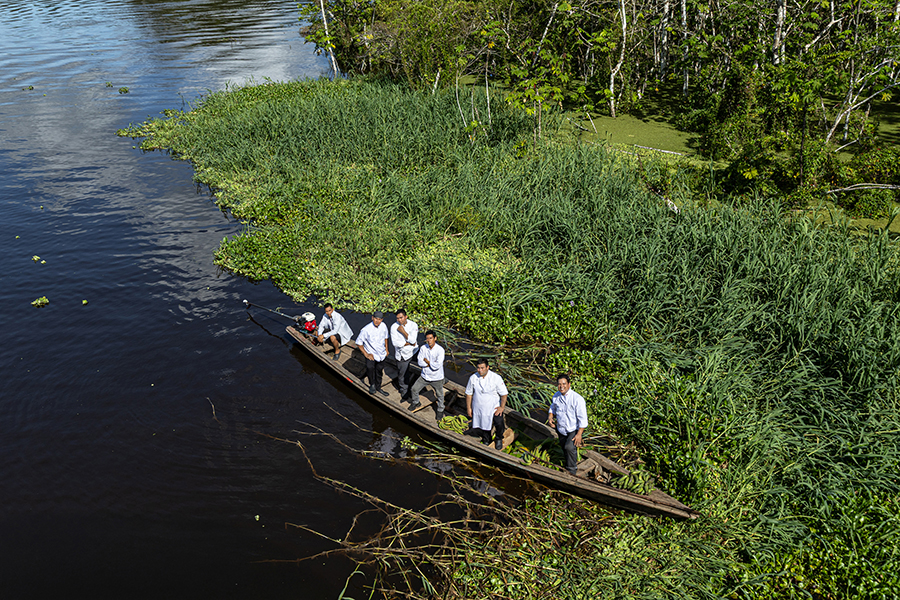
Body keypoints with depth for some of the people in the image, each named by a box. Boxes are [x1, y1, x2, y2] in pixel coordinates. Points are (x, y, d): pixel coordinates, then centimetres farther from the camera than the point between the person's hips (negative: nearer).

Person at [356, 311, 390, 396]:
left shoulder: (383, 326, -10)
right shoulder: (366, 330, -25)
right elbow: (358, 342, -15)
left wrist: (386, 349, 12)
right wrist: (366, 354, -15)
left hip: (381, 353, 5)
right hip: (371, 354, -4)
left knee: (379, 371, 18)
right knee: (370, 367, -26)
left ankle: (378, 388, 41)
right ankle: (372, 384, 0)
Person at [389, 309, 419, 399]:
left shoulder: (413, 325, -10)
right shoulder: (394, 327, -12)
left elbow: (413, 340, -19)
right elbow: (395, 343, -19)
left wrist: (403, 332, -23)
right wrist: (409, 343, -15)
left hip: (413, 352, 1)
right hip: (402, 354, -1)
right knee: (401, 374, 10)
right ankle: (404, 390, 32)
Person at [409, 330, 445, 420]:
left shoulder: (440, 350, -22)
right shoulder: (423, 348, -10)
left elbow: (437, 366, -28)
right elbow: (420, 363, -12)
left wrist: (426, 361, -16)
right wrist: (432, 364, -20)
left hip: (437, 378, -3)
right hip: (425, 376, 4)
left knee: (439, 395, 12)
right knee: (414, 389, 12)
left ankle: (440, 410, 38)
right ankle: (416, 403, 41)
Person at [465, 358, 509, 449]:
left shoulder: (496, 378, -16)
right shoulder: (473, 378, -8)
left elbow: (504, 393, -7)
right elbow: (469, 393, 5)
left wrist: (502, 407, -11)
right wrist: (468, 408, 6)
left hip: (494, 407, -3)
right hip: (478, 407, 3)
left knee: (499, 423, -21)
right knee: (478, 426, 8)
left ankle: (499, 438, 13)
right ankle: (486, 439, 41)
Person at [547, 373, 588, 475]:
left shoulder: (577, 399, -24)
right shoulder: (556, 396, -6)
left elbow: (582, 419, -19)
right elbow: (553, 407, 16)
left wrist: (579, 434, -21)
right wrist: (550, 416, -4)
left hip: (574, 430, -6)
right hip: (561, 429, 6)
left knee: (569, 447, -24)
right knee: (564, 447, 20)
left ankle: (572, 469, -4)